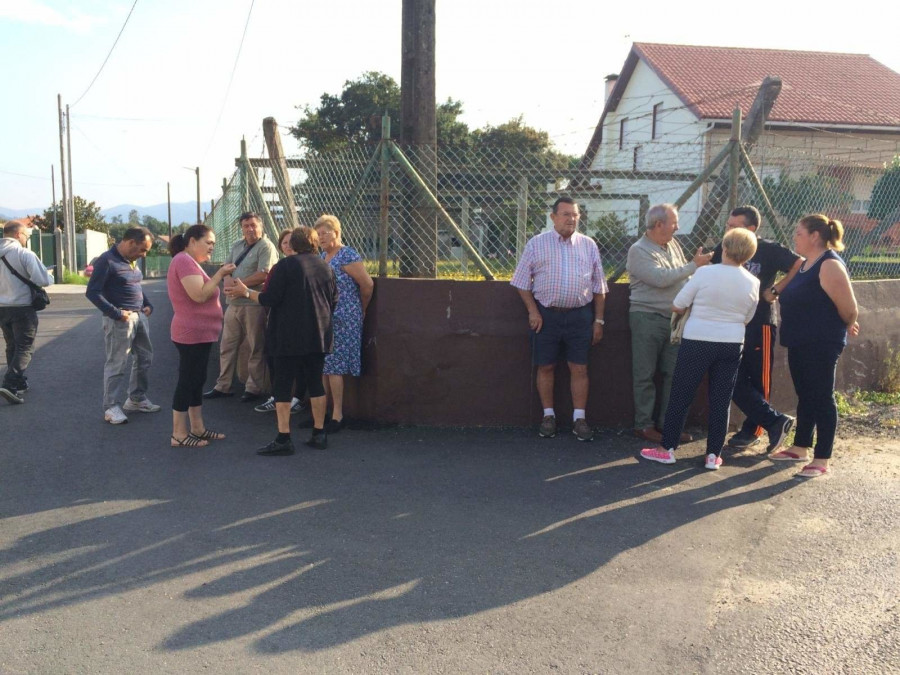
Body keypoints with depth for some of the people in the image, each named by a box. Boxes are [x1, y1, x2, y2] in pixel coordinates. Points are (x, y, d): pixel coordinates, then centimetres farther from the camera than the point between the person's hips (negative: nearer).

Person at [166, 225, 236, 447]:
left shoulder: (191, 262, 17)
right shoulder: (184, 261, -16)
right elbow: (199, 295, -24)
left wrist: (220, 275, 6)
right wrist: (220, 274, -17)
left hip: (200, 334, 11)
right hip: (192, 334, -11)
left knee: (196, 380, 14)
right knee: (187, 381, -6)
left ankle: (197, 428, 22)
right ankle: (179, 435, 0)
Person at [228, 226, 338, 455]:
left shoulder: (286, 265, -9)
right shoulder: (326, 267, 7)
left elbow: (269, 299, -12)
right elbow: (334, 301, 11)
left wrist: (246, 292, 2)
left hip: (289, 337, -5)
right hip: (319, 337, 5)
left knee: (282, 385, -1)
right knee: (315, 383, 12)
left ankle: (283, 439, -3)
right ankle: (319, 434, 15)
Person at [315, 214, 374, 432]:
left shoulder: (348, 256, -11)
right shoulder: (321, 256, 14)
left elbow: (368, 285, -11)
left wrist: (361, 310, 2)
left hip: (341, 320, -8)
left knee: (334, 367, -7)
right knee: (322, 366, 9)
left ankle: (337, 416, 1)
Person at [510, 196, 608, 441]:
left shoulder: (588, 245, 7)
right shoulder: (536, 244, 2)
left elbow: (599, 286, 10)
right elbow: (523, 282, 4)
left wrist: (598, 320, 6)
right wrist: (533, 311, -4)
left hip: (580, 315, 1)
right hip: (546, 314, -1)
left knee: (579, 368, 2)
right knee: (546, 367, 6)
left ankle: (579, 418, 10)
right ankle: (548, 415, 18)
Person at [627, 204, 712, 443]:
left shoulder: (673, 245, 12)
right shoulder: (639, 251, -10)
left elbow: (685, 278, 17)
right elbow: (661, 278, -21)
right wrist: (694, 265, -16)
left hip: (674, 318, 7)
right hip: (647, 318, -7)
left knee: (673, 374, 9)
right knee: (645, 375, 1)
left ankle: (666, 423, 19)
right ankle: (644, 425, 9)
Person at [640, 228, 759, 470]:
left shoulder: (705, 273, -12)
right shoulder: (753, 283, 0)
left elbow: (677, 306, -7)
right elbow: (747, 319, 12)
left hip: (697, 342, -3)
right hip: (731, 345, 3)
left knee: (680, 396, 6)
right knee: (721, 401, 9)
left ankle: (667, 448, 12)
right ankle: (714, 454, 13)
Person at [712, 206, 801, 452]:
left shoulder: (769, 250, -9)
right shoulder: (723, 249, 5)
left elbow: (800, 266, -9)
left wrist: (775, 290, -12)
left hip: (760, 324, -5)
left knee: (758, 381, 5)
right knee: (736, 382, 1)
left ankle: (752, 430, 17)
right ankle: (775, 421, 11)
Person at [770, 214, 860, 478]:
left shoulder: (830, 265, -18)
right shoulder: (806, 264, 12)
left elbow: (849, 309, -18)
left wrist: (845, 327, 0)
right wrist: (778, 296, 12)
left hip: (821, 345, -9)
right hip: (799, 342, 9)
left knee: (821, 398, -2)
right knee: (804, 395, 17)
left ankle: (822, 460, 6)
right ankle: (800, 448, 29)